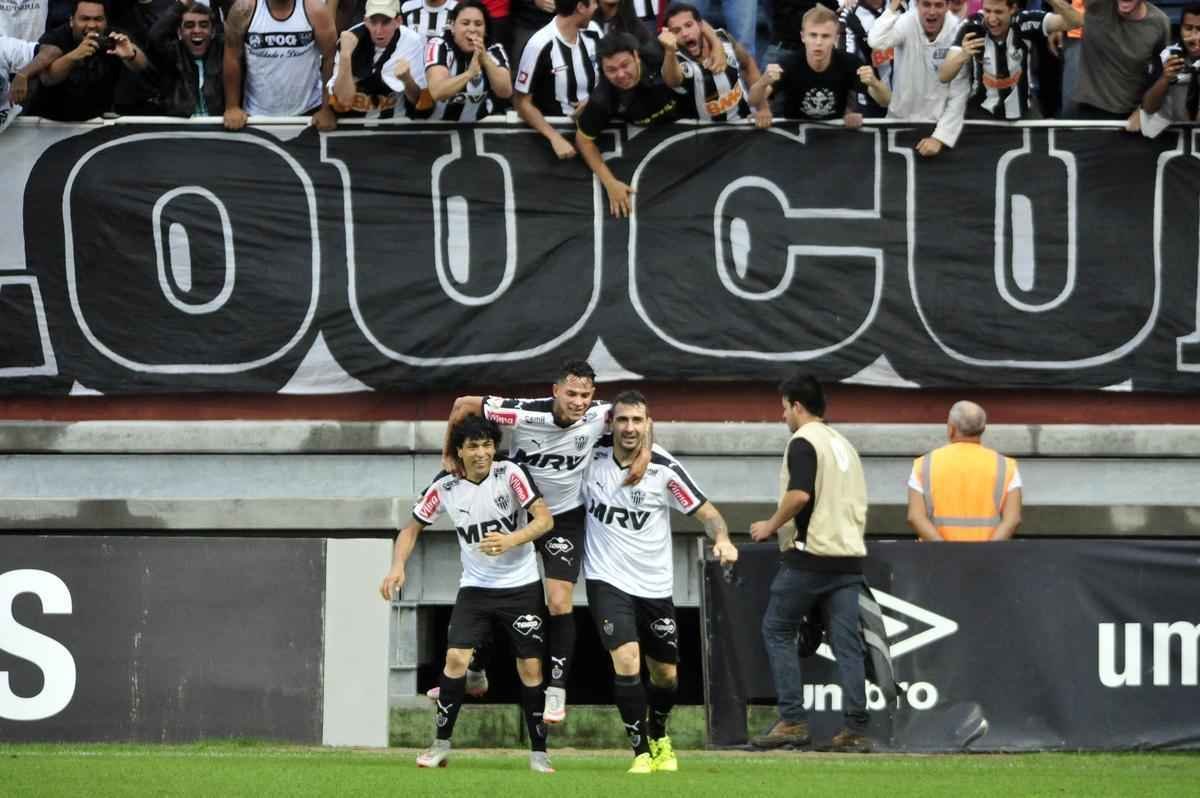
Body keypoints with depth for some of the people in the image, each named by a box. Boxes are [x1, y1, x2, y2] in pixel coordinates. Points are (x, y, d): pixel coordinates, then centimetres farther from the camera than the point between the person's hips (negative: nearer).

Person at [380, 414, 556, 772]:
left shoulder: (511, 474, -14)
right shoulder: (445, 486, -6)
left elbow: (544, 519, -18)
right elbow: (413, 527, 5)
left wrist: (511, 540, -35)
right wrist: (397, 566, -10)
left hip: (521, 585, -2)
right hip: (475, 587, 2)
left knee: (531, 667, -4)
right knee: (456, 658, -13)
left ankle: (539, 753, 8)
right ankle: (441, 746, -1)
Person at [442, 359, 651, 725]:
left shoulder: (598, 416, -20)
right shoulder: (524, 414, -28)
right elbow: (463, 404, -18)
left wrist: (644, 452, -11)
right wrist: (449, 455, -12)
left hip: (565, 517, 0)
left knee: (559, 602, -13)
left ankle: (556, 693, -4)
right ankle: (475, 674, 31)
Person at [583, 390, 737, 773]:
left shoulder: (664, 468, -10)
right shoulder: (592, 453, -6)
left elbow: (707, 512, -4)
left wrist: (721, 537, -26)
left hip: (655, 584, 1)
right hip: (608, 579, -1)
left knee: (666, 674, 12)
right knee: (626, 660, -21)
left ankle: (659, 738, 42)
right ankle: (642, 751, -9)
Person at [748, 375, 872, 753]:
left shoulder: (804, 442, -7)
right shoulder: (843, 444, 20)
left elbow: (799, 494, -21)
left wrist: (771, 526, -6)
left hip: (809, 555, -7)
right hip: (849, 554, 7)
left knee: (777, 630, 4)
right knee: (848, 643, 4)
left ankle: (793, 720, -3)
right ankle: (856, 728, -3)